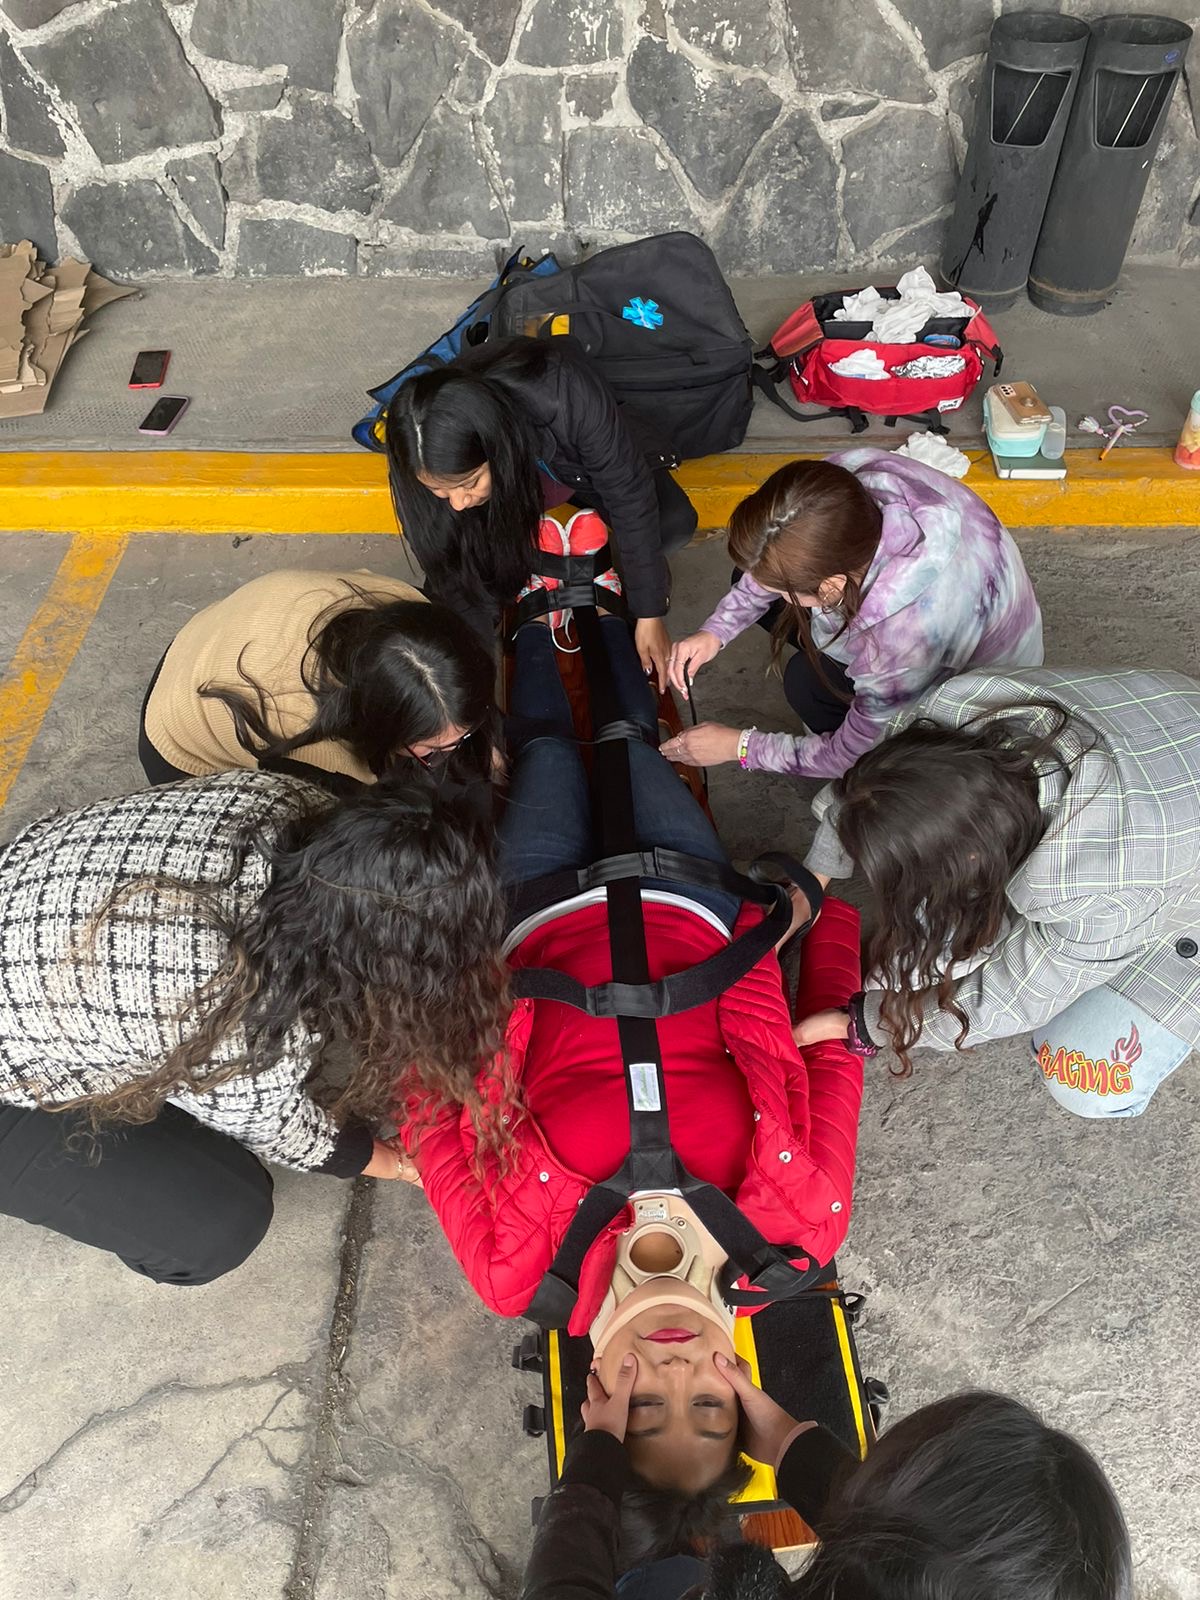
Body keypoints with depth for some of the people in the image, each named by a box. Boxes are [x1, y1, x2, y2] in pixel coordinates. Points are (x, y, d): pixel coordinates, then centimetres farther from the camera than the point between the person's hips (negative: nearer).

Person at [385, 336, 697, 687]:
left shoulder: (564, 392, -44)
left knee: (675, 522, -23)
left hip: (580, 459, -1)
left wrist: (649, 614, -26)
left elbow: (629, 495, -31)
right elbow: (455, 577, -24)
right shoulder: (437, 461, -36)